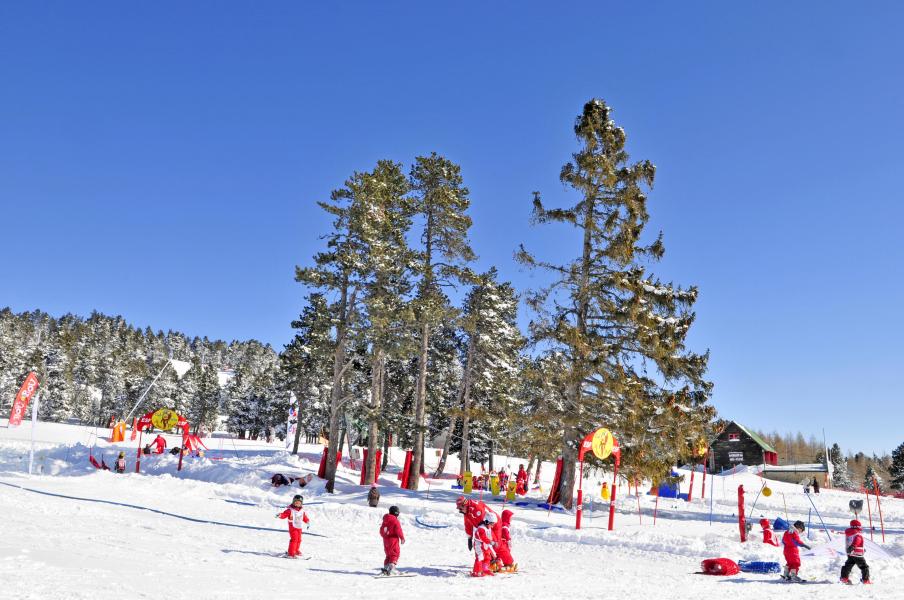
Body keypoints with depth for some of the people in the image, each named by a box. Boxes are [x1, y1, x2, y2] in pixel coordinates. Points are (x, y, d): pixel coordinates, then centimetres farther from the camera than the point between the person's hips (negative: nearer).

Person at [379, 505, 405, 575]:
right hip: (393, 540, -7)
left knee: (388, 554, 19)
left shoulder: (385, 521, 8)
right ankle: (390, 569, -12)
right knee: (395, 554, 0)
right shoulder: (395, 521, -15)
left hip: (386, 540, 7)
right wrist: (402, 538, -2)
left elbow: (381, 530, 15)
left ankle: (385, 569, 15)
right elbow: (399, 531, -16)